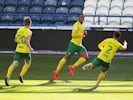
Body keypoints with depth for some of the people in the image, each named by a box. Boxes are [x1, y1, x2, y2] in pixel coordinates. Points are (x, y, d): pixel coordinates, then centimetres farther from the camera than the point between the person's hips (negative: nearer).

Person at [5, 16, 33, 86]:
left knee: (14, 64, -6)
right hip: (25, 51, -4)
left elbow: (15, 40, 15)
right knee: (28, 63, 23)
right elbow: (26, 40, -22)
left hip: (18, 50, 4)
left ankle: (7, 77, -27)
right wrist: (30, 47, -11)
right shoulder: (29, 32, -8)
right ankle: (21, 75, 10)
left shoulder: (19, 30, 11)